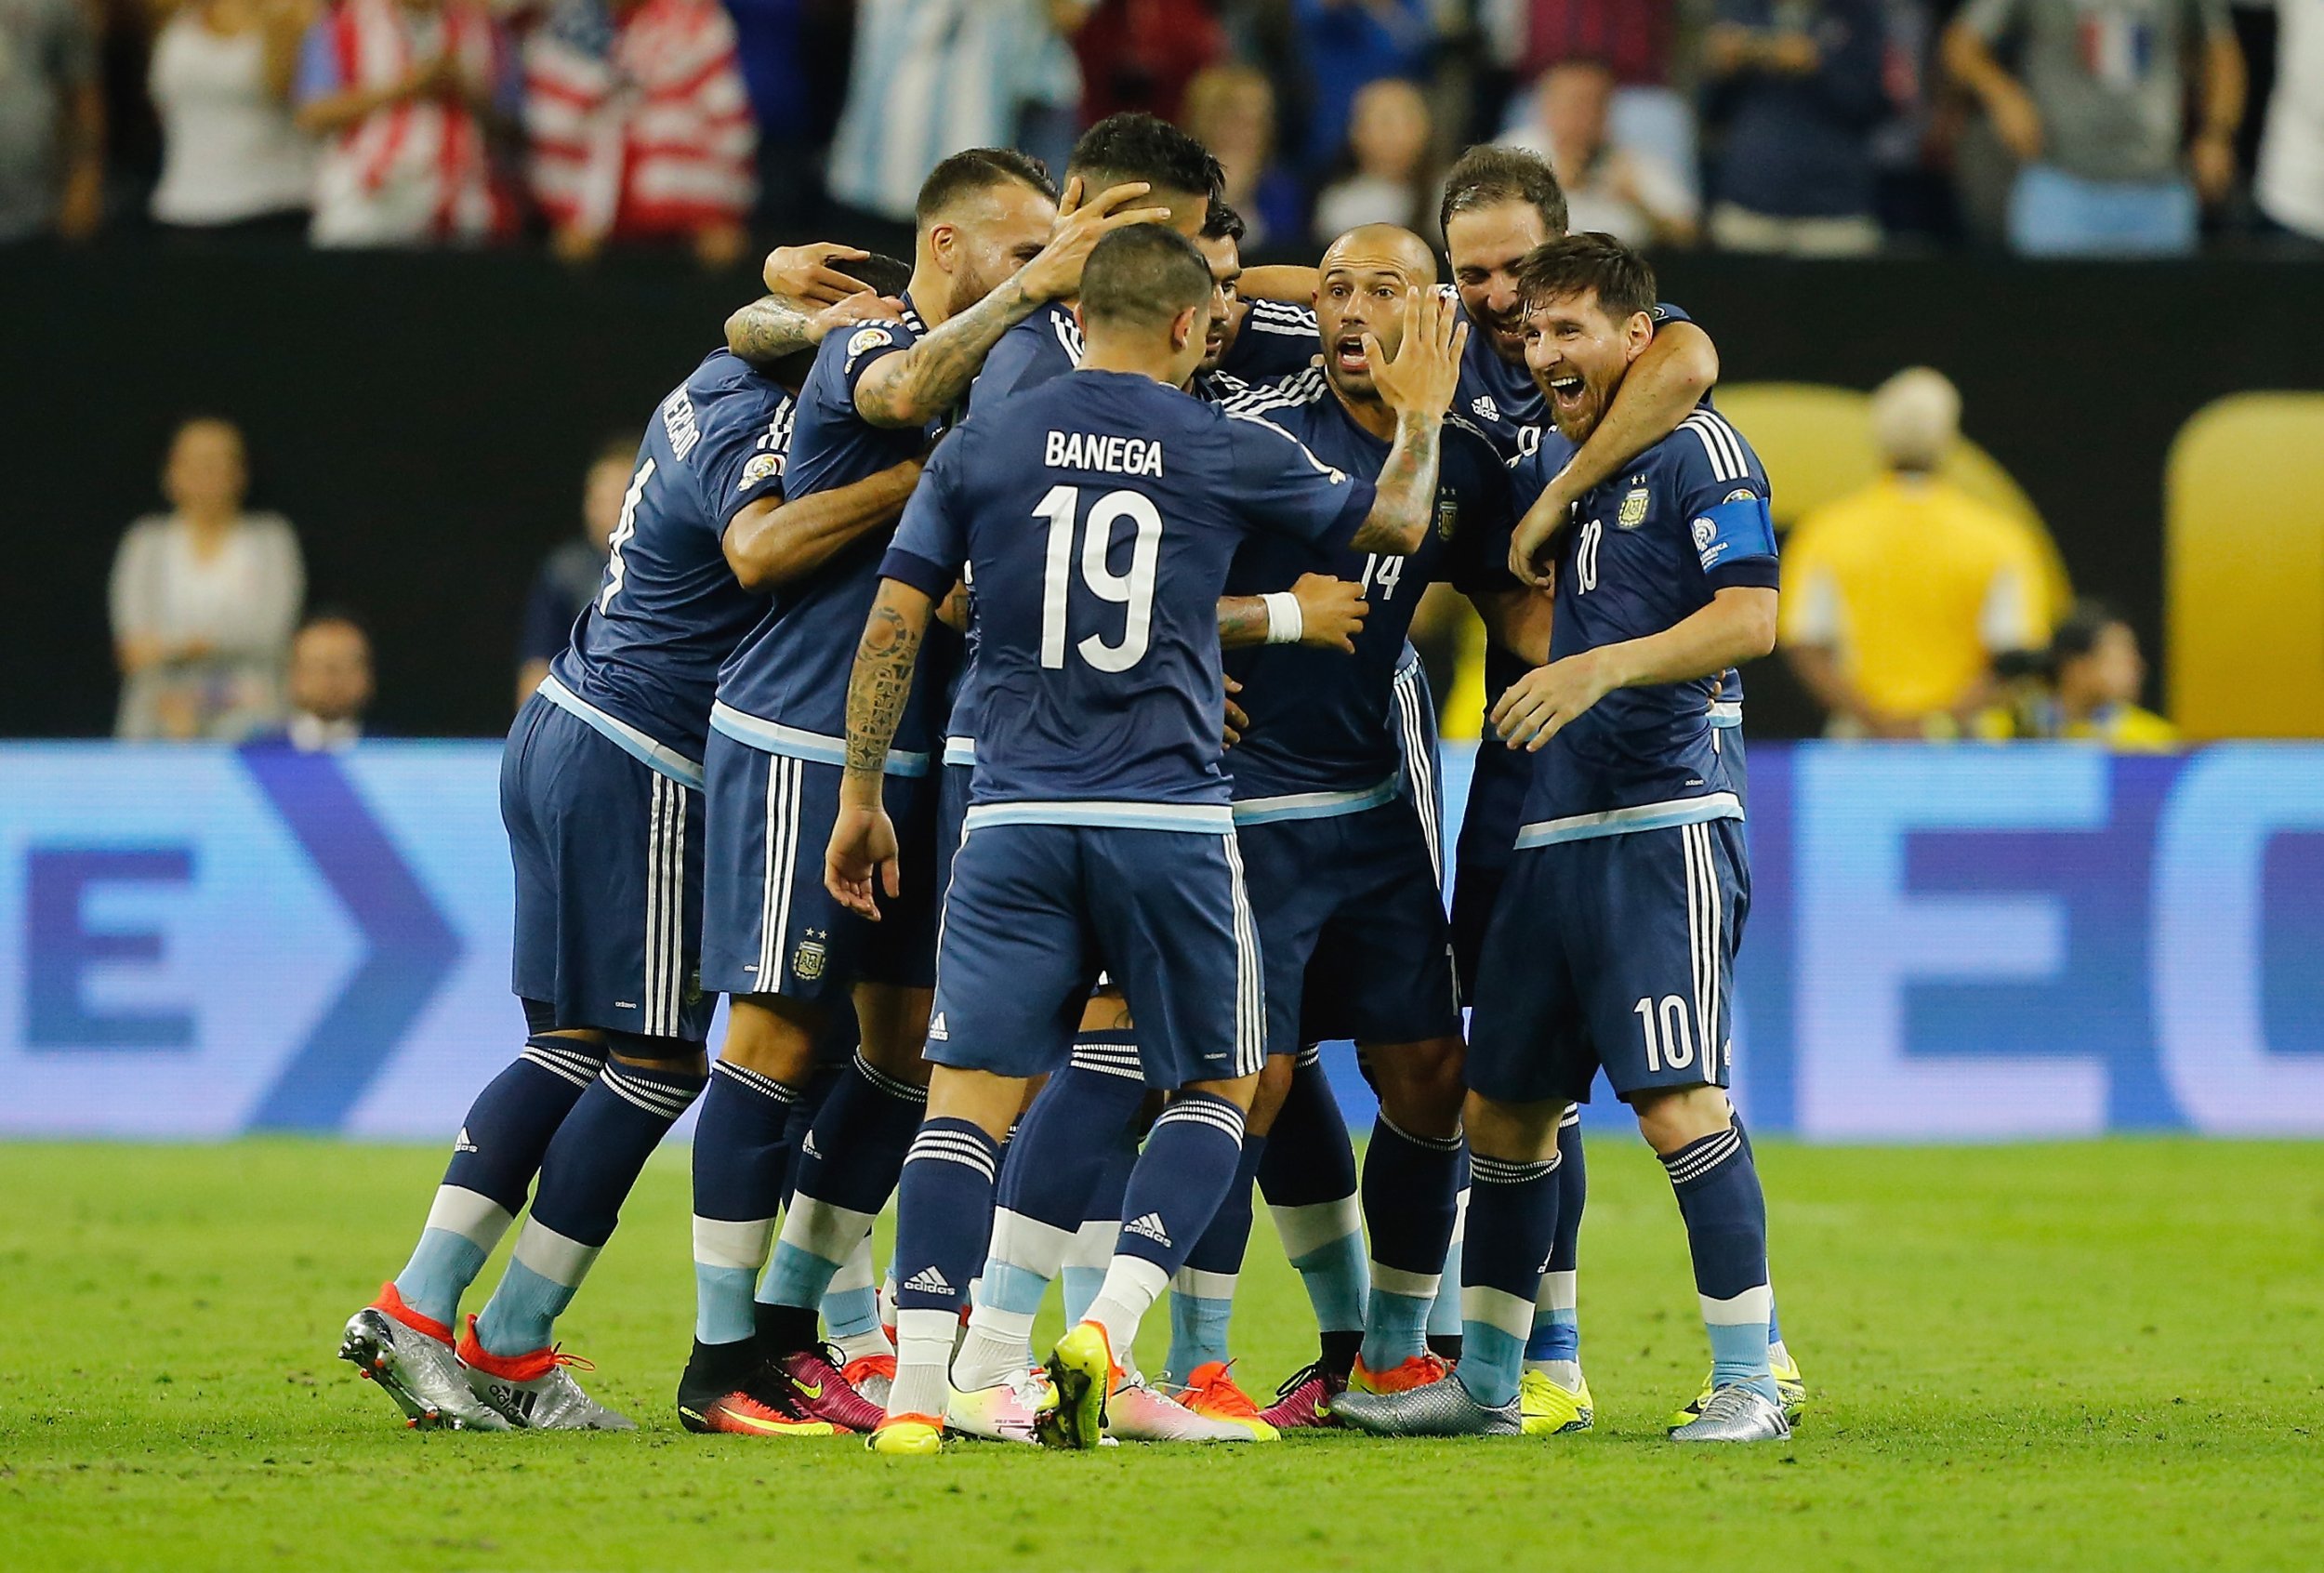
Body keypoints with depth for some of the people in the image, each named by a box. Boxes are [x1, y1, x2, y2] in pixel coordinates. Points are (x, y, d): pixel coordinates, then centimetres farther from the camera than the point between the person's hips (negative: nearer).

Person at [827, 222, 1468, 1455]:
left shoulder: (981, 449, 5)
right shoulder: (1227, 454, 2)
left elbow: (892, 626, 5)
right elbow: (1396, 523, 18)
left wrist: (860, 797, 15)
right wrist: (1422, 420, 38)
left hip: (1017, 823, 1)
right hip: (1171, 822, -1)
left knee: (968, 1099, 2)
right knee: (1214, 1091, 14)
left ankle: (916, 1388, -11)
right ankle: (1107, 1327, -6)